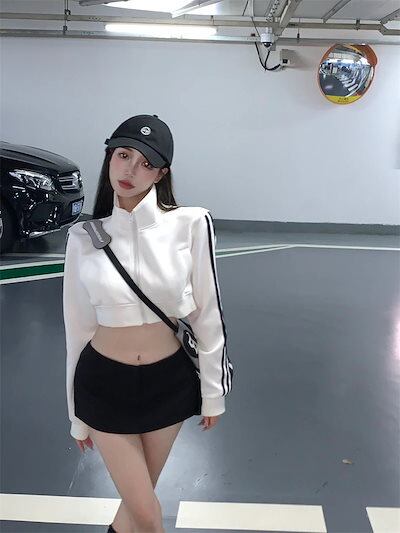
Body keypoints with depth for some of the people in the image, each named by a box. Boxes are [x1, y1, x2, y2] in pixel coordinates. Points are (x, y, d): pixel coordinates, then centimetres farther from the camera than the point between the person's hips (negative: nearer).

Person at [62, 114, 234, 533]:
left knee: (139, 495, 20)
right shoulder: (84, 236, -8)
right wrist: (77, 414, 6)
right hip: (105, 384, 0)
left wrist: (212, 391, 0)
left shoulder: (191, 224, -13)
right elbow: (78, 326, 0)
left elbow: (207, 312, -5)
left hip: (171, 380, 0)